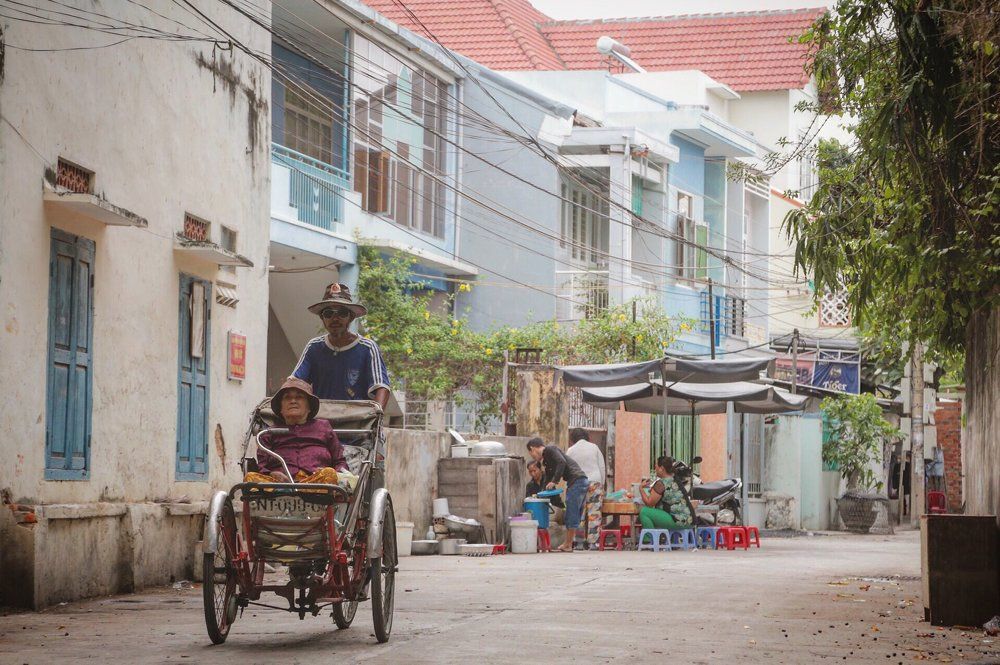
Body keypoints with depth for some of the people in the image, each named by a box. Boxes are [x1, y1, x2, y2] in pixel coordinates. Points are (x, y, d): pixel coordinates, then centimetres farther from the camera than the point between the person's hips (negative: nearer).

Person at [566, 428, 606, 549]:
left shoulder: (571, 450, 3)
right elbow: (602, 467, 6)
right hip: (595, 482, 0)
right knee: (594, 513, 0)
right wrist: (602, 485, 13)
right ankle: (592, 542, -3)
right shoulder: (594, 447, 5)